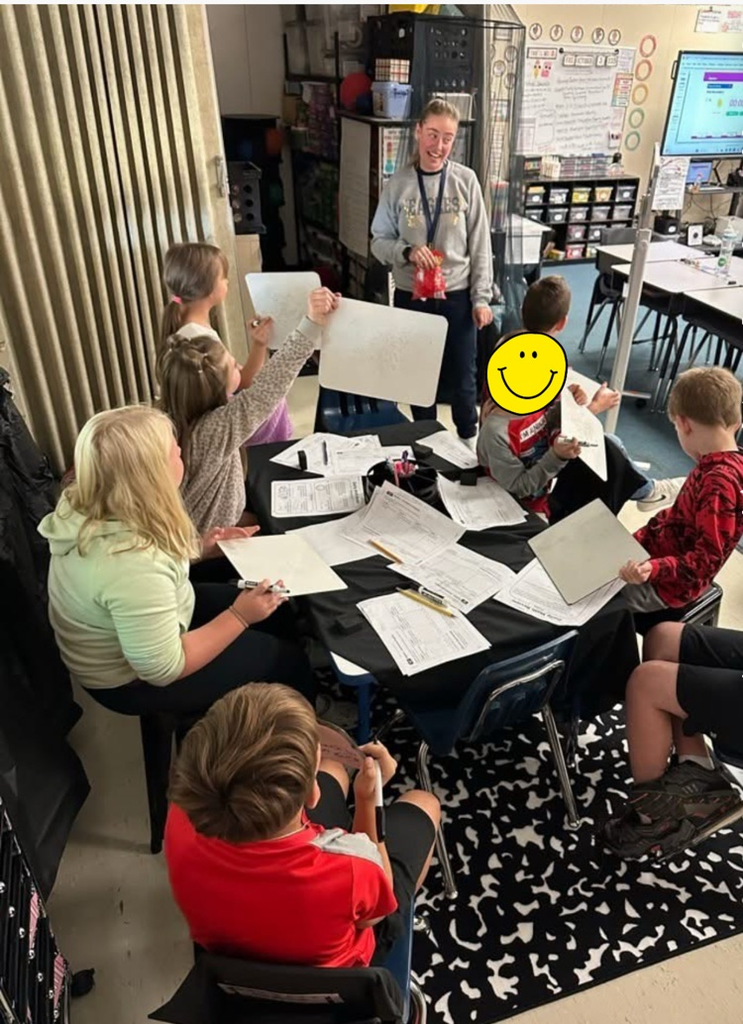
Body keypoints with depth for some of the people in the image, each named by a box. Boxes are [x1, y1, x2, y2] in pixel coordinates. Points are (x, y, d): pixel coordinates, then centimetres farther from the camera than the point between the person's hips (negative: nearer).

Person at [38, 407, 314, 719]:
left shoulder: (87, 507, -13)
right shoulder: (132, 564, -41)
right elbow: (164, 669, -30)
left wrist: (197, 549, -3)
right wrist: (239, 617, -24)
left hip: (118, 641, 8)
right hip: (132, 680, -8)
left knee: (275, 611, 15)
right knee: (288, 661, 2)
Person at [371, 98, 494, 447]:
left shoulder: (466, 180, -3)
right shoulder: (397, 184, -3)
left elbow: (480, 244, -1)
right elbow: (378, 241, 1)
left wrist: (481, 297, -4)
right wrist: (406, 252, -20)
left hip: (457, 297, 0)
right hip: (411, 297, 1)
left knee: (463, 376, 10)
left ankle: (469, 438, 35)